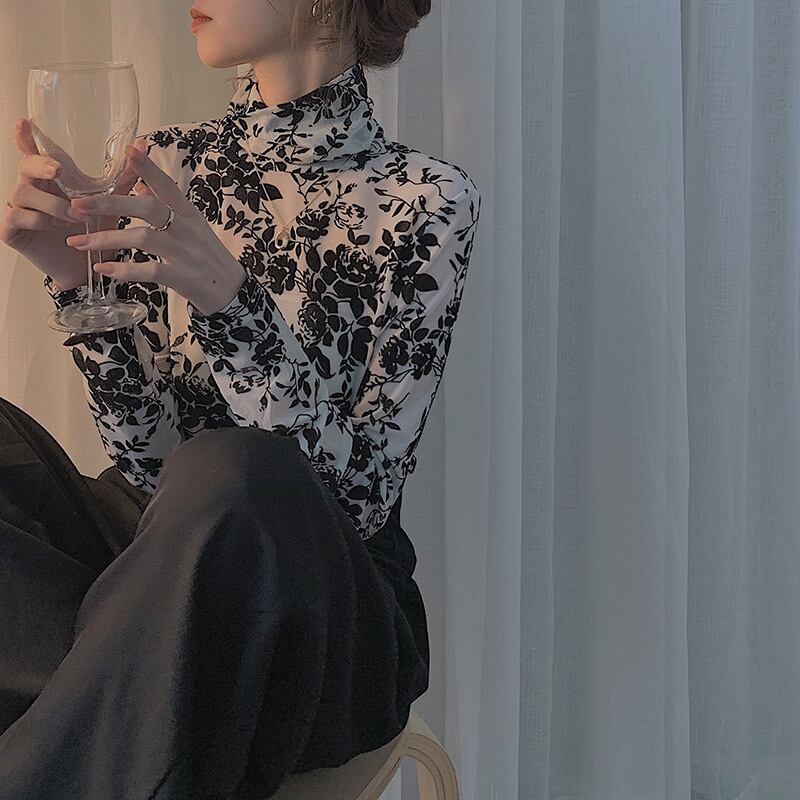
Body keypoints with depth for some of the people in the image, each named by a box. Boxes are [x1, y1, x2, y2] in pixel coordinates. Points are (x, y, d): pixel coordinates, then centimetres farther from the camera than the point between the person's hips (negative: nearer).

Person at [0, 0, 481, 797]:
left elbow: (357, 496, -15)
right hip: (163, 559, 5)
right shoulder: (168, 162, 4)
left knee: (232, 472, -36)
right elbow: (152, 459, 0)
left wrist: (231, 302, -28)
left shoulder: (426, 199, -8)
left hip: (318, 591, -4)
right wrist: (75, 278, -15)